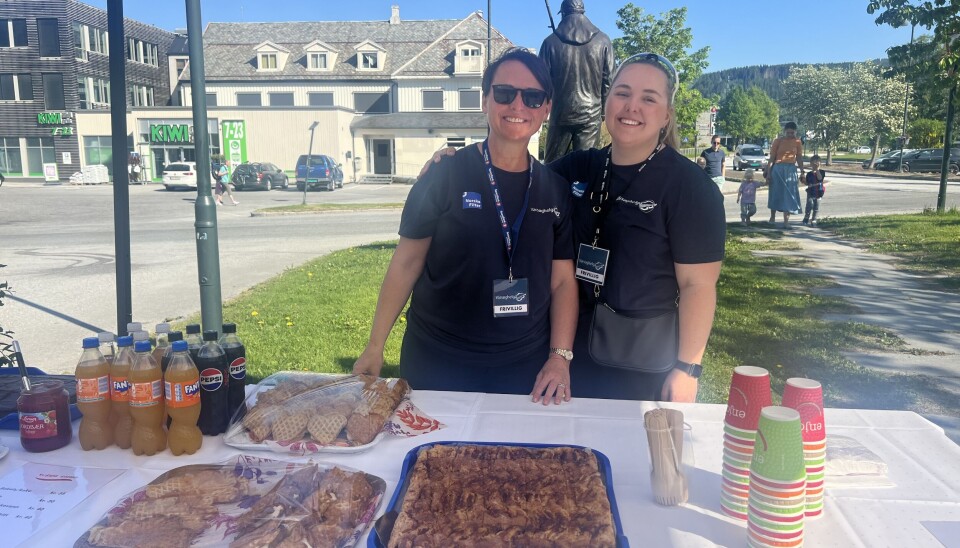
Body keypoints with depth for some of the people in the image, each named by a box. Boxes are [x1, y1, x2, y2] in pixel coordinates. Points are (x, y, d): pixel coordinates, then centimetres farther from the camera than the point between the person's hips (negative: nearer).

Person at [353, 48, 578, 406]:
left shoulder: (555, 191, 2)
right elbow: (407, 262, -5)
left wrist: (560, 357, -6)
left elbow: (563, 281, 4)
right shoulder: (446, 176, -8)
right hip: (437, 365, -2)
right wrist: (374, 348, -6)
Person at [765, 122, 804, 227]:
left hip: (791, 170, 2)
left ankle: (786, 221, 0)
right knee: (775, 194, 8)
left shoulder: (798, 142, 5)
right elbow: (772, 158, -1)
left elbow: (799, 158, 9)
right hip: (778, 169, -2)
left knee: (788, 195, -1)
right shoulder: (778, 141, -3)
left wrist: (802, 172, 7)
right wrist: (768, 173, -4)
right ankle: (772, 217, 25)